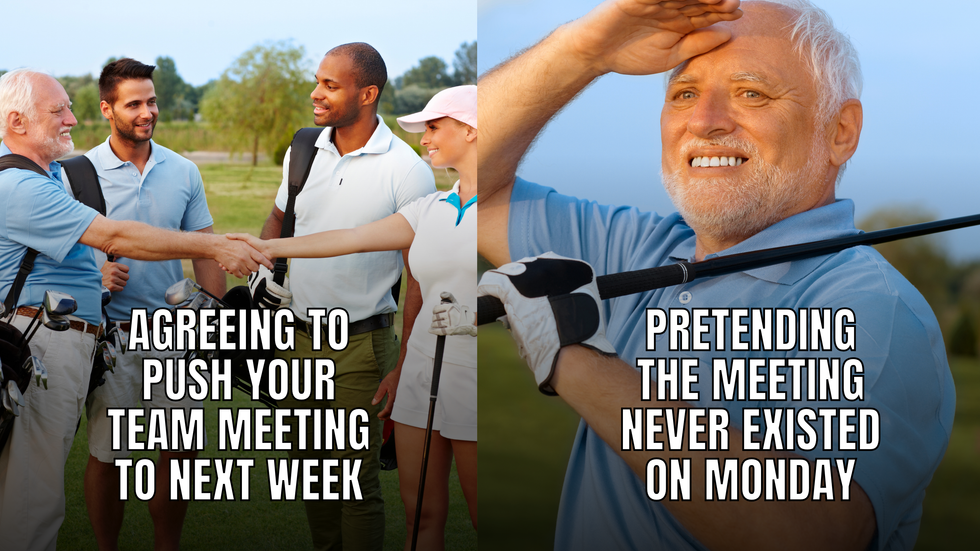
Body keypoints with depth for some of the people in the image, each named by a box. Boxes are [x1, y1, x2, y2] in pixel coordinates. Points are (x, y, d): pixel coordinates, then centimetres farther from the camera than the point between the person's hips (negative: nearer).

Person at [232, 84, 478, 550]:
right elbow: (353, 239, 10)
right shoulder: (430, 210, 13)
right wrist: (271, 247, 7)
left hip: (476, 373, -6)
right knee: (420, 512, 8)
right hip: (425, 367, 6)